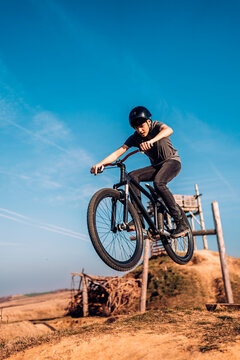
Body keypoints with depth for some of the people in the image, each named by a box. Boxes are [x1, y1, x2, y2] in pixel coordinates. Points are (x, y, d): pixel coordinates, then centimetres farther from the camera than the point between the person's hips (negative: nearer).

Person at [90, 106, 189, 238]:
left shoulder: (156, 125, -15)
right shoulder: (135, 138, -7)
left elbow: (168, 130, -40)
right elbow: (118, 152, -18)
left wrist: (151, 140, -59)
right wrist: (100, 163, -35)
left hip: (172, 161, -4)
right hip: (156, 166, 5)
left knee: (158, 183, -35)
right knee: (132, 176, -22)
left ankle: (181, 223, -28)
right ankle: (138, 218, -22)